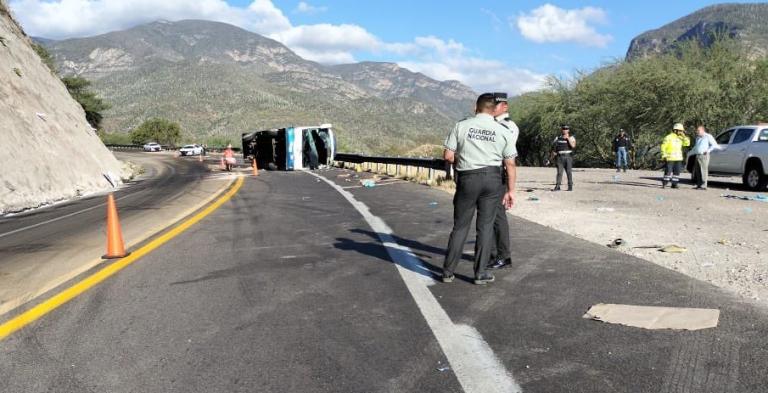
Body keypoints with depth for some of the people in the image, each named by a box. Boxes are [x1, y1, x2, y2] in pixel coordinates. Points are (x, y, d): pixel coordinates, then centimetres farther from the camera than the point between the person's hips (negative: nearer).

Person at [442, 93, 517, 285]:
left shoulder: (461, 126, -1)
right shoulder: (503, 131, 2)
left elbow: (448, 156, -4)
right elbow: (510, 164, 1)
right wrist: (510, 190, 7)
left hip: (467, 178, 0)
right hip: (492, 178, 1)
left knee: (460, 226, 9)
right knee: (485, 226, 9)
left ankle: (448, 271, 13)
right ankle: (480, 273, 13)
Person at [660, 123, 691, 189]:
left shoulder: (680, 138, 12)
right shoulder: (669, 137, -6)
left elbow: (687, 143, 7)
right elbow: (663, 146, -7)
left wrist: (684, 136, -1)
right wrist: (664, 155, -13)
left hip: (678, 158, 6)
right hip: (670, 158, -6)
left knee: (677, 171, 4)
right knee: (668, 171, -7)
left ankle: (674, 183, 10)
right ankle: (664, 183, 1)